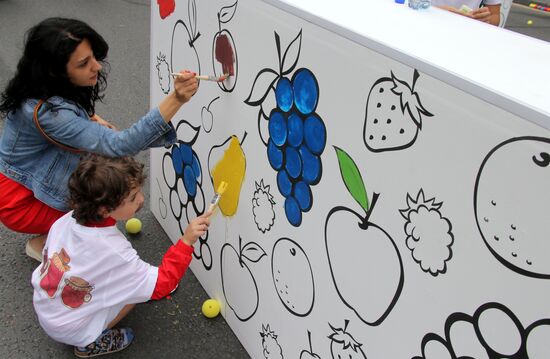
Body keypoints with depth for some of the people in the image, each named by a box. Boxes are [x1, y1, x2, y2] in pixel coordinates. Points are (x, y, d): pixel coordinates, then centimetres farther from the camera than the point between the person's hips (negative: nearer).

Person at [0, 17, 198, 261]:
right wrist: (176, 99, -54)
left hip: (35, 175, 8)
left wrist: (90, 118, -13)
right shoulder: (46, 111, -37)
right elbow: (118, 145, -45)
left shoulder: (57, 86, -11)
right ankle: (41, 244, 6)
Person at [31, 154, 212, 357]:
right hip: (69, 330, -6)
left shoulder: (65, 220, -16)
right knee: (139, 282, -5)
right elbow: (161, 285, -27)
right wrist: (186, 241, -36)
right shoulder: (114, 252, -34)